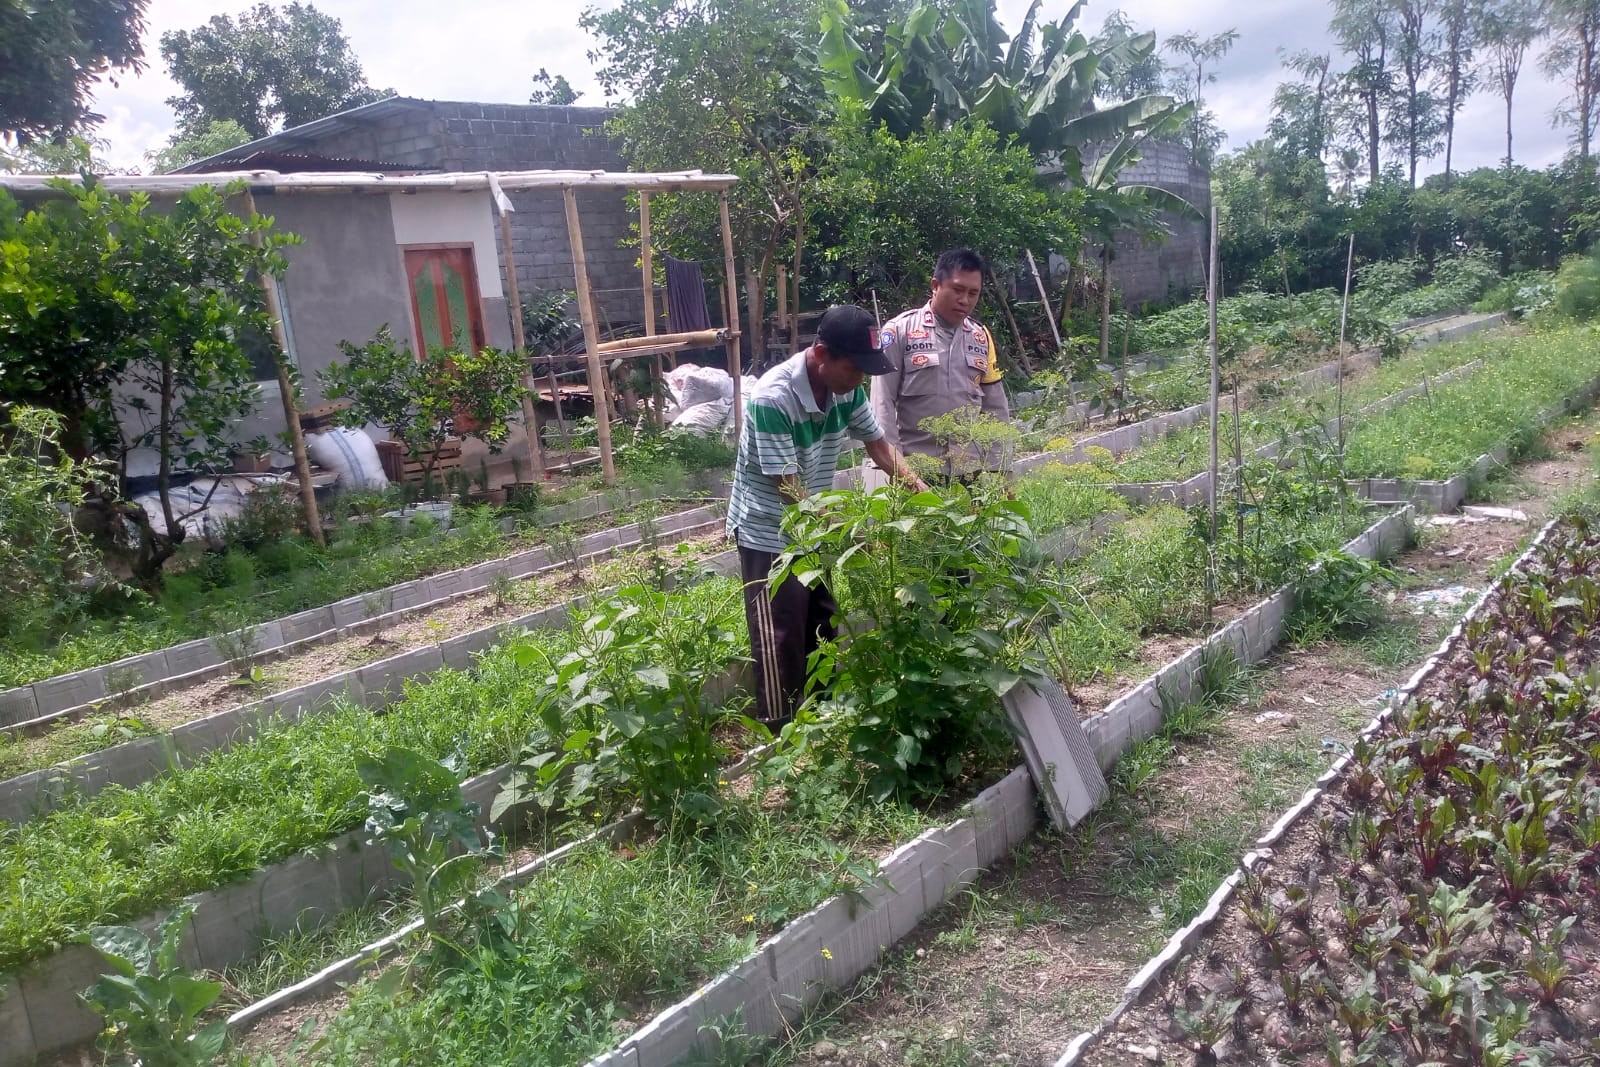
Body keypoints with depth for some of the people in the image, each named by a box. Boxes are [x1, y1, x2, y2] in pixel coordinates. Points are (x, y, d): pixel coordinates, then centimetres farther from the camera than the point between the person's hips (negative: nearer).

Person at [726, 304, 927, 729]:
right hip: (768, 533, -7)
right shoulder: (773, 398, -31)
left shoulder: (846, 388, -10)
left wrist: (918, 487, -11)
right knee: (781, 640, 0)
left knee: (824, 630, 17)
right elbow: (790, 489, -29)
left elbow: (877, 443, 4)